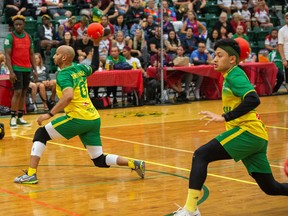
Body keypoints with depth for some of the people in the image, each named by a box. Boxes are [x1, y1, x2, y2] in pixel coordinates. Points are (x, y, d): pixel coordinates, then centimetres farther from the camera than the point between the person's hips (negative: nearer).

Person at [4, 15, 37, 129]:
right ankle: (13, 118, -6)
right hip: (16, 69, -6)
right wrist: (11, 71, -19)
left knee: (23, 93, 8)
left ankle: (20, 117, 13)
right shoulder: (10, 37, -8)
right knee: (17, 92, -11)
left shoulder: (28, 37, 9)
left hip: (27, 69, 6)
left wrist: (35, 70, 8)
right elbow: (7, 55, -12)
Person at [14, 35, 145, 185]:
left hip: (78, 118, -8)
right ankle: (134, 164, -3)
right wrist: (96, 46, 35)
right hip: (94, 119, 8)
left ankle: (31, 174, -2)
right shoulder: (80, 68, 14)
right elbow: (94, 67, 36)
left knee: (41, 134, 5)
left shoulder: (64, 74, -7)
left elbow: (68, 96, -25)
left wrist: (49, 114, -24)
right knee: (99, 160, 13)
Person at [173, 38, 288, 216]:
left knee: (201, 156, -15)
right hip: (258, 136, 10)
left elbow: (253, 100, -25)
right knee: (271, 187, 15)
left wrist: (225, 117, -27)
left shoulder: (235, 76, -7)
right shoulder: (233, 76, 19)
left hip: (248, 132, -10)